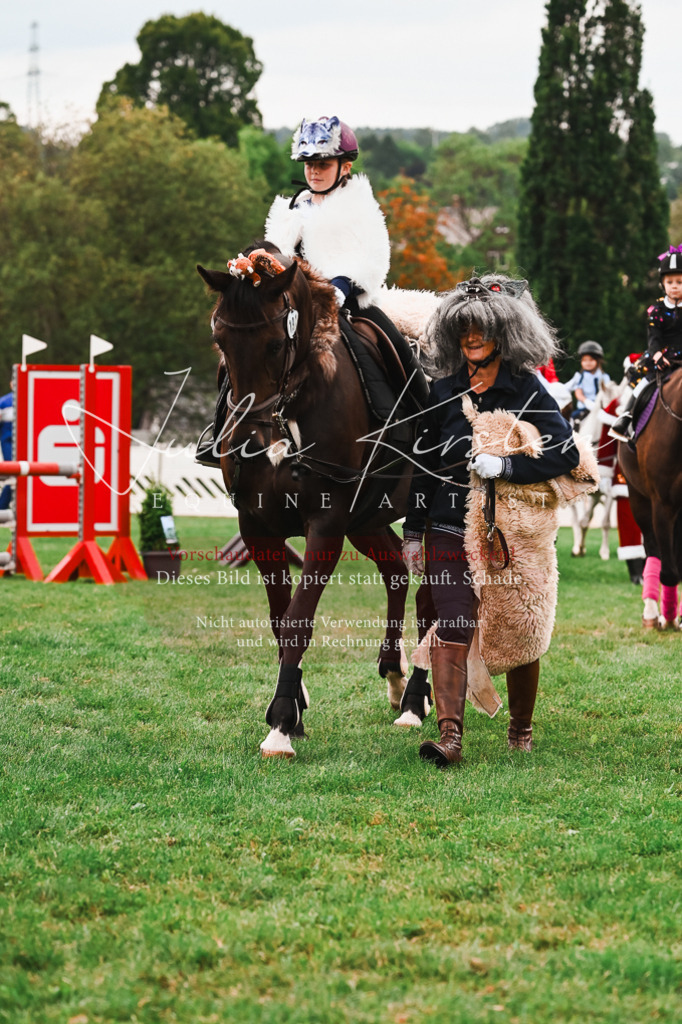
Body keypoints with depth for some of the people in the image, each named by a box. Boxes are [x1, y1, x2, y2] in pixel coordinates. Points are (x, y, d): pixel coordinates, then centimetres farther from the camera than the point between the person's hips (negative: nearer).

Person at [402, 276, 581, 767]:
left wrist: (505, 465, -20)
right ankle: (450, 736, -18)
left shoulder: (527, 391, -2)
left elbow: (567, 453, -11)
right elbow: (422, 463, 13)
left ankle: (521, 728, 27)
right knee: (452, 631, -11)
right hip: (449, 530, 2)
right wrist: (412, 531, 10)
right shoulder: (443, 390, 8)